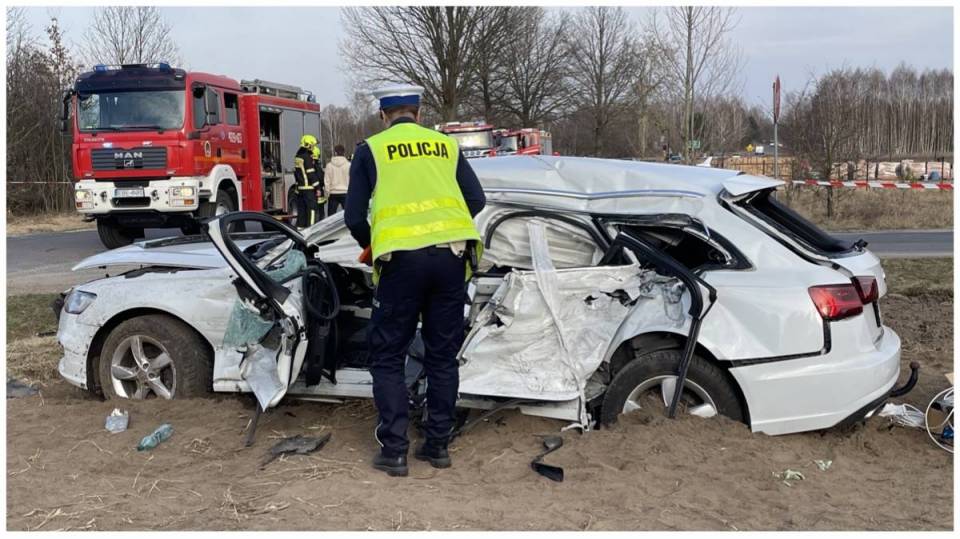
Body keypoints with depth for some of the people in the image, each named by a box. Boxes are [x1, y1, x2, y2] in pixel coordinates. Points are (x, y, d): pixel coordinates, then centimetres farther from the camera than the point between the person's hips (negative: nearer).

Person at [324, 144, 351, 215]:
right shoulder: (348, 165, -5)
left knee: (331, 214, 7)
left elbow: (326, 181, -1)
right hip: (345, 192, -1)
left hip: (333, 193, 1)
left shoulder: (329, 165, -3)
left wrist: (327, 193, 8)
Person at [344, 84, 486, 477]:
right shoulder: (446, 145, 17)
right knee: (442, 355, 15)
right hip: (452, 254, 3)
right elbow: (476, 201, 11)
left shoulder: (371, 149, 10)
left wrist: (369, 246, 26)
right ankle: (437, 445, 21)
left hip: (402, 257, -3)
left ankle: (394, 451, 8)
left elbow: (354, 216, 6)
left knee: (388, 357, 10)